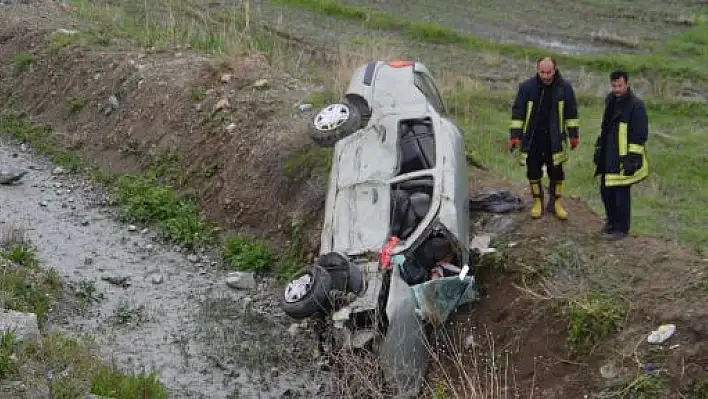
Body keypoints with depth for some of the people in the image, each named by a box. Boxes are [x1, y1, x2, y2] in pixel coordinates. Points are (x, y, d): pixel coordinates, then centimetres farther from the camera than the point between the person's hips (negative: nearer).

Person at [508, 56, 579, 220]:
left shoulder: (564, 87, -5)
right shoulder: (527, 87, -8)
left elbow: (571, 112, 5)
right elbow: (518, 111, -4)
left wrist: (573, 134, 7)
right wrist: (514, 135, -7)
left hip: (554, 139, 0)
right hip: (532, 138, 0)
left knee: (556, 171, 6)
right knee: (533, 171, 7)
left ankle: (555, 202, 22)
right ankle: (537, 201, 25)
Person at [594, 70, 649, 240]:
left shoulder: (636, 105, -15)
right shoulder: (610, 100, 10)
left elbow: (640, 135, -16)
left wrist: (633, 158, -18)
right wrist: (599, 149, 20)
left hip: (623, 158, -8)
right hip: (608, 156, 8)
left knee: (621, 192, -2)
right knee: (606, 190, 14)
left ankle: (622, 228, 10)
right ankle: (612, 220, 32)